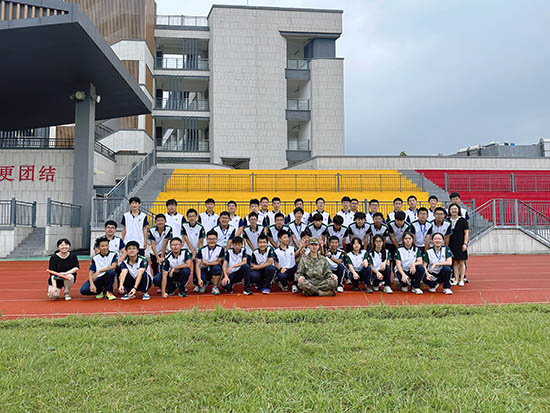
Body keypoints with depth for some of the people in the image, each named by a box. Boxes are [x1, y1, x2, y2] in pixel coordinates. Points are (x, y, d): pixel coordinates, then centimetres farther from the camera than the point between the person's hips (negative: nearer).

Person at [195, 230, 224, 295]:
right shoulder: (202, 250, -11)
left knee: (217, 268, -36)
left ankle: (215, 287, -12)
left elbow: (218, 262, -6)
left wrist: (208, 263, -16)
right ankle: (203, 284, 12)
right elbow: (197, 265, -15)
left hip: (214, 270, 0)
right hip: (204, 270, 0)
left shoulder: (220, 249, -12)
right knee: (196, 281, -29)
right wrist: (199, 279, -26)